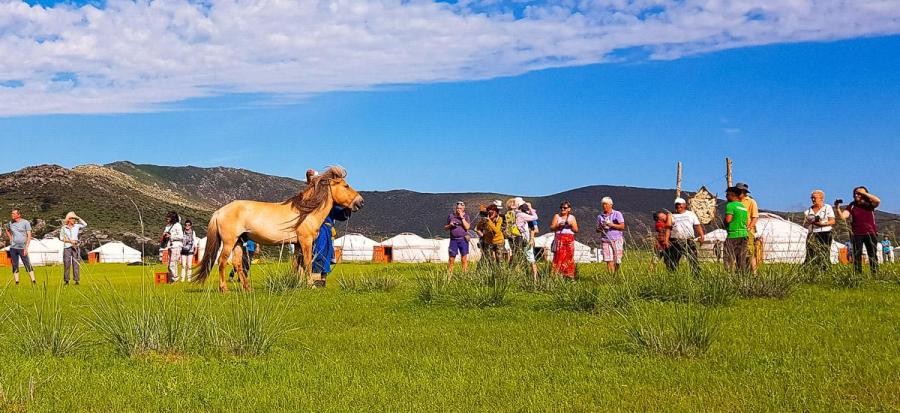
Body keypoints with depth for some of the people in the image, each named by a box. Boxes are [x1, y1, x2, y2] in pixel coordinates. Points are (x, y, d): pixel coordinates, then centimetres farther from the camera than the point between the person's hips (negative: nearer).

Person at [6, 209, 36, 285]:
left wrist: (26, 247, -14)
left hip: (22, 248, -4)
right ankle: (17, 282, 8)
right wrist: (10, 238, 14)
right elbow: (7, 230, 32)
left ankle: (33, 281, -5)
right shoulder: (10, 223, 9)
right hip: (13, 248, 4)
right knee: (15, 266, 5)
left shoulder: (25, 222, -4)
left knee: (28, 265, -5)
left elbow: (29, 236, -7)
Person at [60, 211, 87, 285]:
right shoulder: (63, 228, 4)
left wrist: (78, 218, -4)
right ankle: (66, 280, 3)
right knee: (67, 263, -3)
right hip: (67, 246, -1)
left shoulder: (77, 226, 8)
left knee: (76, 263, -2)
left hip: (76, 246, 1)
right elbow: (61, 238, 2)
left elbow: (85, 224, -4)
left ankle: (77, 280, -2)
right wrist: (70, 241, -10)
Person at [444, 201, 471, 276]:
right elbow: (445, 228, 15)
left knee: (464, 259, -1)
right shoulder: (450, 216, 9)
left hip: (463, 239, -1)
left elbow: (467, 227, -10)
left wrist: (462, 217, -11)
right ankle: (449, 276, 3)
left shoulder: (466, 216, 5)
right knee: (451, 259, -1)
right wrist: (450, 225, -6)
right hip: (453, 240, 1)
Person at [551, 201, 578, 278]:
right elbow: (551, 228, 5)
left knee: (569, 258, -5)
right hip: (559, 240, -2)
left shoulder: (572, 217, 15)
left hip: (570, 240, 2)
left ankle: (569, 276, -4)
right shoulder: (557, 216, 11)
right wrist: (558, 225, -11)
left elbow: (576, 230, 11)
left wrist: (572, 225, -7)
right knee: (559, 257, -12)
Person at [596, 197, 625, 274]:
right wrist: (600, 228, -4)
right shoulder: (600, 216, 14)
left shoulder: (617, 214, 4)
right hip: (605, 241, 2)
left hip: (617, 240, -2)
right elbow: (597, 230, 19)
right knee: (609, 261, -11)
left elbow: (622, 226, -3)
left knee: (617, 261, -2)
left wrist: (612, 225, -16)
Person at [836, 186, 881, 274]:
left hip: (870, 233, -1)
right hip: (857, 234, 1)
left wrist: (865, 193, -15)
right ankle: (857, 275, 1)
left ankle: (875, 274, 2)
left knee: (873, 255, 0)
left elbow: (878, 201, -19)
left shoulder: (869, 204, 3)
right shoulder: (852, 206, 5)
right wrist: (838, 208, -23)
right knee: (857, 256, 0)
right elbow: (843, 216, -5)